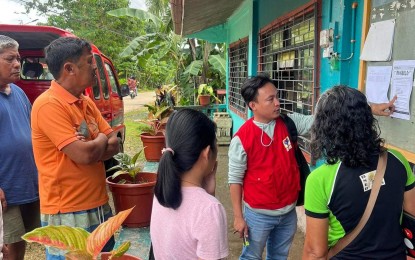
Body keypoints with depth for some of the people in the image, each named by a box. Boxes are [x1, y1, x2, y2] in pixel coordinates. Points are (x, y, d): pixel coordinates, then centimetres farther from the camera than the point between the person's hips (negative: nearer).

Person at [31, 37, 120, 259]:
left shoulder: (86, 103, 8)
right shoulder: (49, 105, -18)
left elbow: (114, 144, 5)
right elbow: (84, 155, -25)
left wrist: (91, 147, -15)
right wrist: (101, 140, -4)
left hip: (99, 206, 8)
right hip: (68, 214, -8)